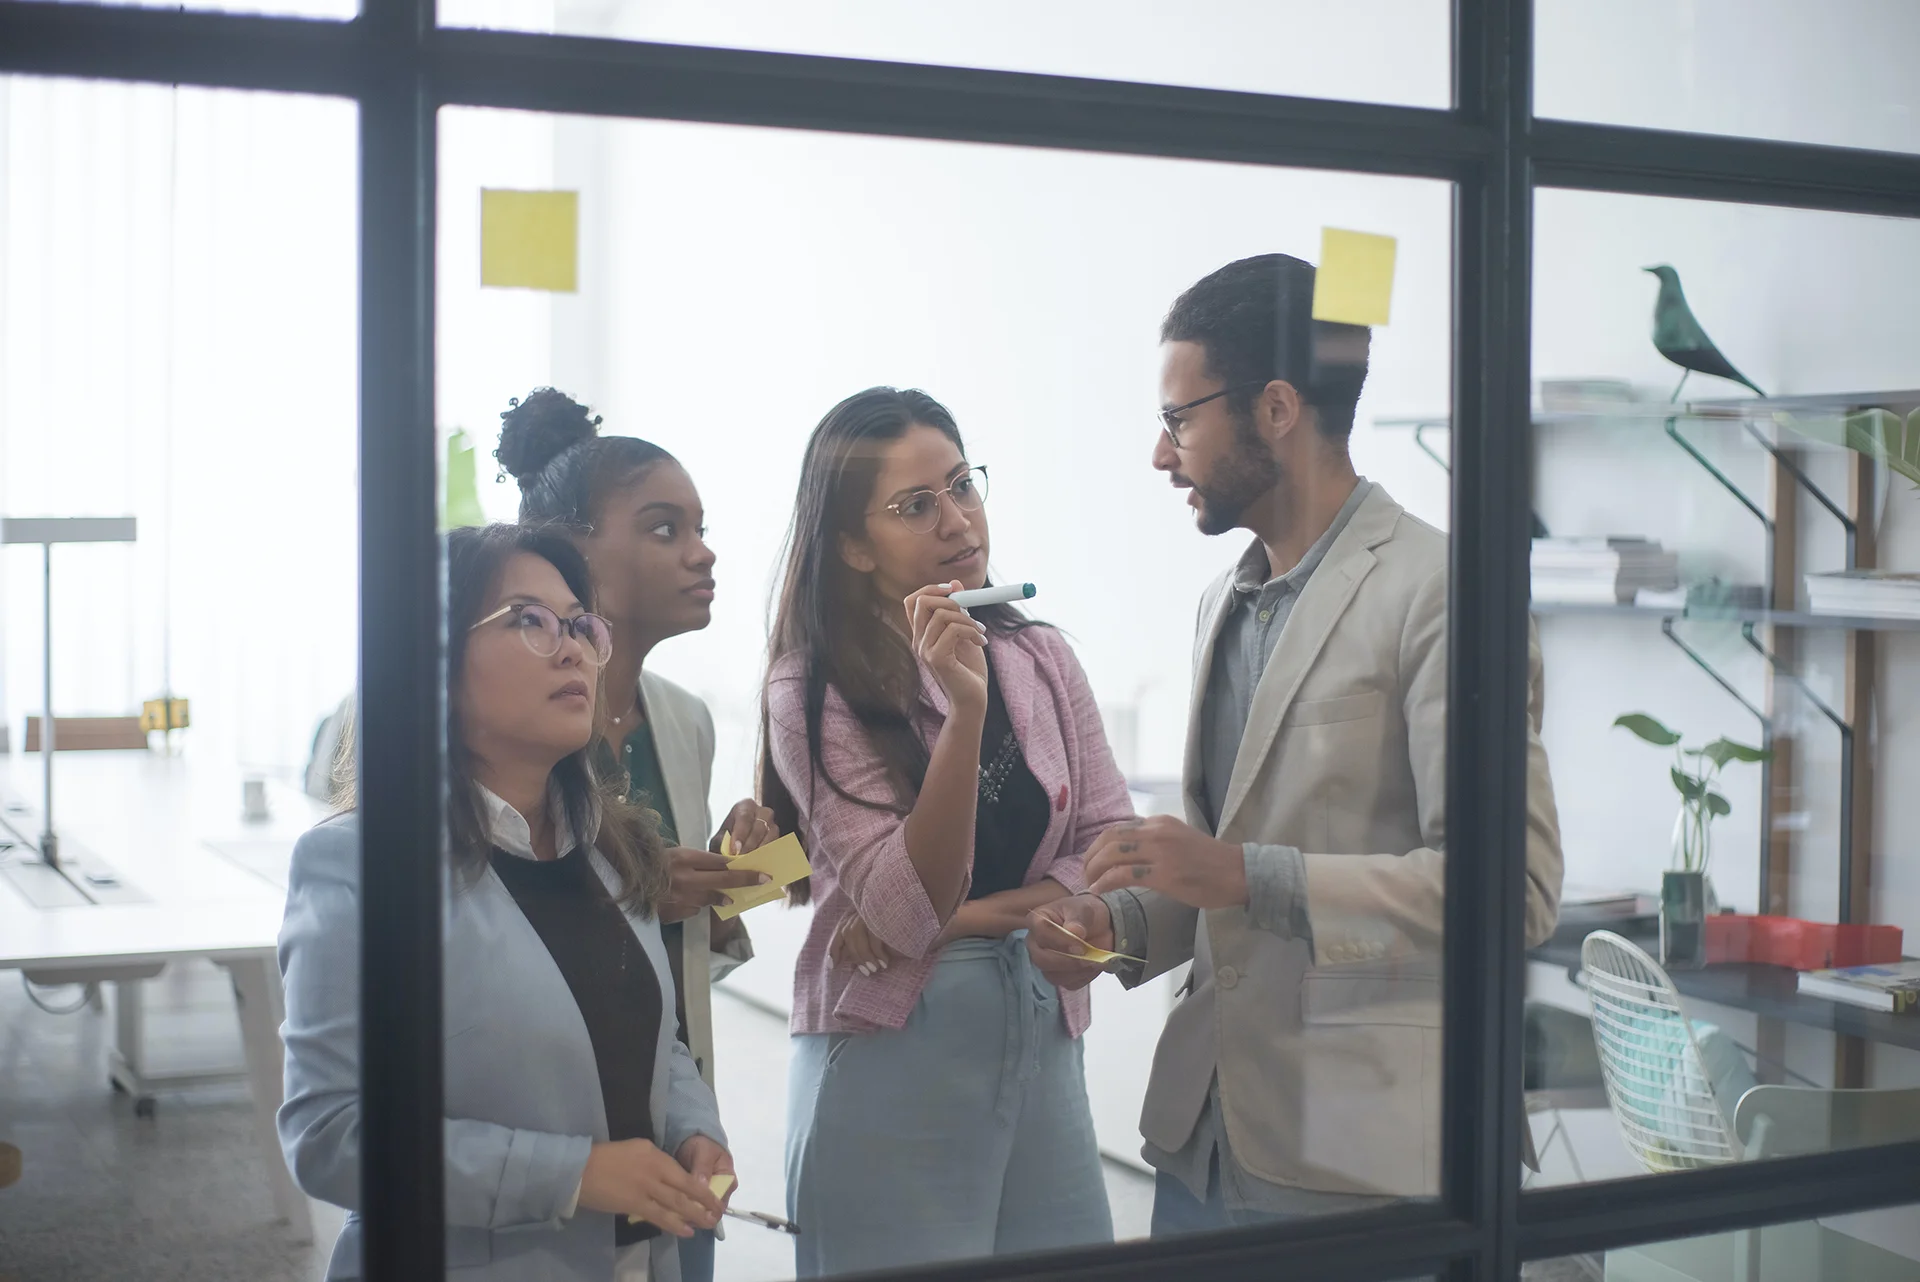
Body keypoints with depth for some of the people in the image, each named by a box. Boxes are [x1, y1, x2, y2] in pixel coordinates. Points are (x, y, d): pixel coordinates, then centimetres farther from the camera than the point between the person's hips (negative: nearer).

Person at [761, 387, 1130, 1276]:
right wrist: (964, 708, -26)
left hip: (1043, 1036, 4)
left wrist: (964, 917, -12)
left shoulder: (1038, 658, 4)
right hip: (892, 1055, -4)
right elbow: (907, 907, -17)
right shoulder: (813, 696, -9)